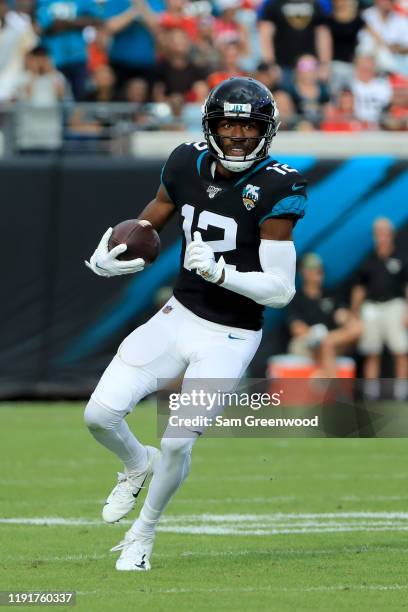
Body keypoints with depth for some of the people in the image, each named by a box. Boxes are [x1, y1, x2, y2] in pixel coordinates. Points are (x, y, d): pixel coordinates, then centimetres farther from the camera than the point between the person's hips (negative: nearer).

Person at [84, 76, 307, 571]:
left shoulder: (274, 189, -17)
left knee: (177, 442, -11)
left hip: (229, 339, -5)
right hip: (178, 317, 5)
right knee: (100, 414, -5)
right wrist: (106, 261, -8)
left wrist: (221, 272, -31)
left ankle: (143, 534, 17)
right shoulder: (189, 165, -2)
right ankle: (137, 465, 31)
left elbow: (281, 290, -18)